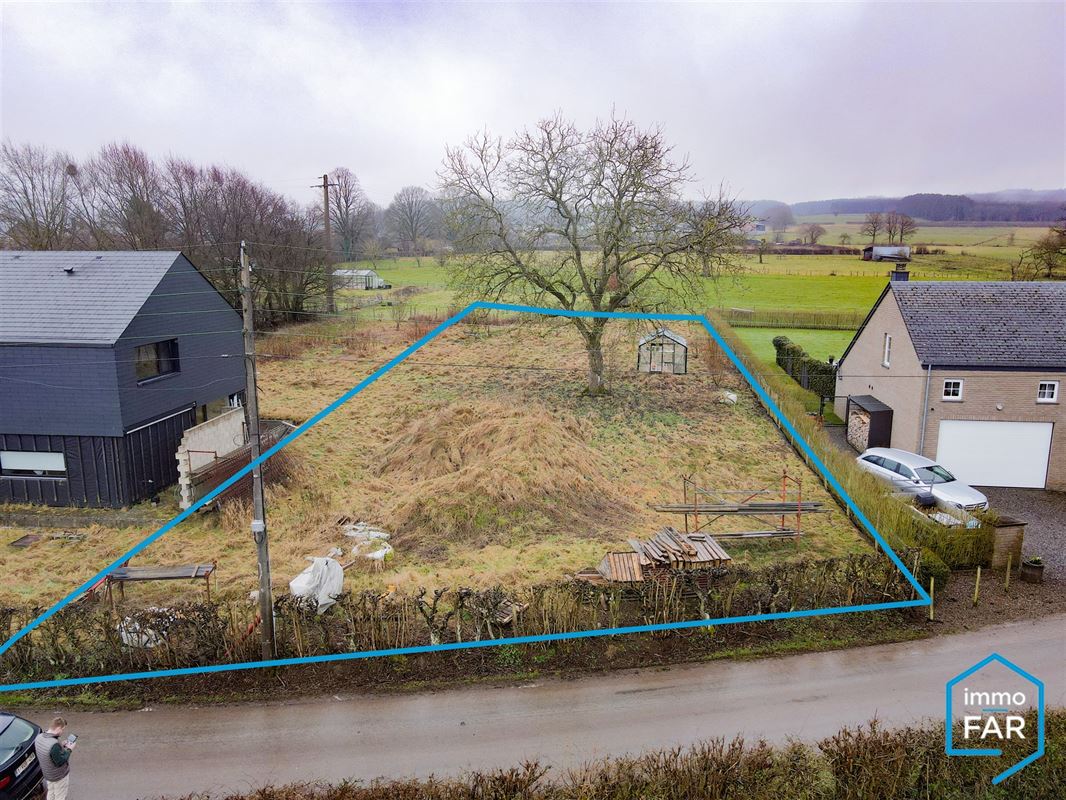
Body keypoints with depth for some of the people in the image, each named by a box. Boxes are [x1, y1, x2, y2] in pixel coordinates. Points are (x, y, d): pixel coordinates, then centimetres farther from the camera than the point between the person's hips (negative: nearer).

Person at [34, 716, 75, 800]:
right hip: (59, 776, -8)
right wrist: (69, 749, -17)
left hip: (48, 773, 8)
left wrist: (61, 745, 0)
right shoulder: (54, 744, -40)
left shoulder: (39, 737, -13)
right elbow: (60, 762, -29)